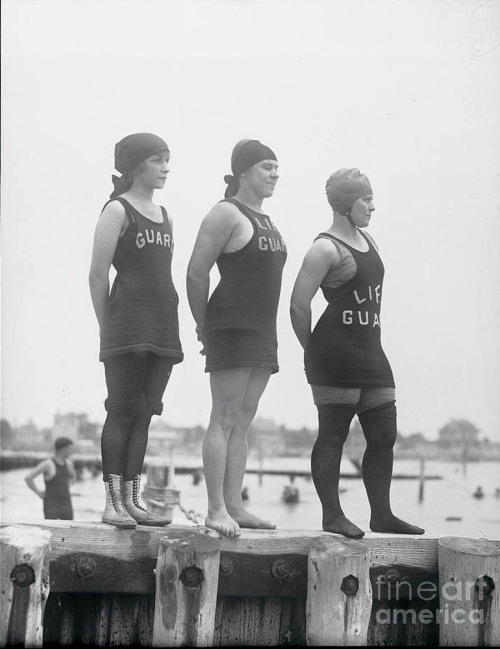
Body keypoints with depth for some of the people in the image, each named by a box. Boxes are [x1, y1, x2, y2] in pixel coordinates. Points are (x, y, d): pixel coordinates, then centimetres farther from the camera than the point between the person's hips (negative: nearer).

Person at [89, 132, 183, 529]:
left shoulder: (165, 217, 20)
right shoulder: (118, 210, -2)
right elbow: (98, 275, -5)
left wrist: (171, 327, 14)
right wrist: (108, 329, -5)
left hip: (164, 328, 7)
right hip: (128, 324, -7)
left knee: (143, 415, 7)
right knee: (122, 411, -5)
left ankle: (132, 499, 12)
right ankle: (113, 502, -1)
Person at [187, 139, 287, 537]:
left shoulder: (265, 220, 19)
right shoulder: (227, 214, -7)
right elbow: (196, 272, -11)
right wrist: (204, 326, -4)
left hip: (262, 332, 8)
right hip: (232, 329, -8)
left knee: (242, 422, 8)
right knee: (224, 419, -8)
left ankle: (234, 506, 12)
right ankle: (216, 509, -6)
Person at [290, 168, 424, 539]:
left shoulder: (367, 240, 16)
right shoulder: (326, 249, -10)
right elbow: (299, 304, -14)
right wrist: (315, 351, -6)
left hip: (371, 352, 8)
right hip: (337, 354, -8)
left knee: (384, 436, 8)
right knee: (333, 435, -1)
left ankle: (382, 515, 17)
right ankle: (332, 515, 7)